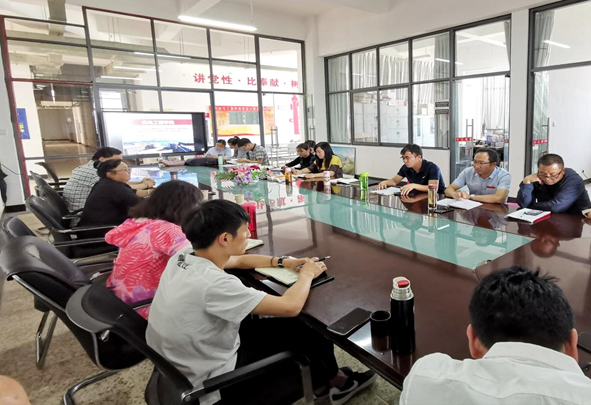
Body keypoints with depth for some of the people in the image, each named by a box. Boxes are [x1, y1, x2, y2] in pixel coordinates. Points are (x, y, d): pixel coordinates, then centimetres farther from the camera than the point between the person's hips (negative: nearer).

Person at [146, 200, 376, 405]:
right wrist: (307, 274, -11)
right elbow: (291, 307, -30)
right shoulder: (212, 283, -35)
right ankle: (336, 380, 35)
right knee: (308, 329, 5)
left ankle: (321, 377, 33)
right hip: (211, 385, -8)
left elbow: (240, 261, 10)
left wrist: (283, 262, 1)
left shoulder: (184, 256, -8)